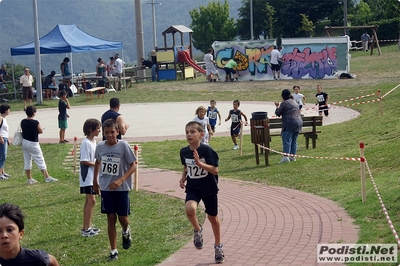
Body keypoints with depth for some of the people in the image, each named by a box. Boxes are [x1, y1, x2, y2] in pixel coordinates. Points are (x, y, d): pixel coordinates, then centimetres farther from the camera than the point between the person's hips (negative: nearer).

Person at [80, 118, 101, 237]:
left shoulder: (93, 141, 11)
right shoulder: (86, 143, -17)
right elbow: (83, 161, -20)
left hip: (93, 175, 10)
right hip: (87, 176, -10)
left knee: (89, 201, 13)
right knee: (91, 200, -10)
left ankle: (87, 227, 20)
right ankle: (86, 229, -6)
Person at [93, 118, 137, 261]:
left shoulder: (123, 145, -13)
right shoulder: (100, 146, -2)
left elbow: (133, 165, -11)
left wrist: (121, 180, -22)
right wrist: (95, 181, 21)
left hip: (121, 188, -2)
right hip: (105, 188, 2)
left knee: (122, 218, 4)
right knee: (111, 218, 4)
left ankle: (126, 232, 41)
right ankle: (113, 251, 12)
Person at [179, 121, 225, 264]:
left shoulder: (207, 150, -18)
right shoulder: (184, 151, -4)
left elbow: (215, 170, -21)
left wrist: (199, 163, -32)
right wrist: (183, 178, -2)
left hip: (209, 188, -2)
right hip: (193, 188, 2)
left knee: (212, 217, 12)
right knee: (190, 209, -28)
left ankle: (218, 246, 34)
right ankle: (197, 230, 4)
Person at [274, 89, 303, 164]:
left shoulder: (284, 103, -5)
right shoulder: (295, 103, 20)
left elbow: (278, 113, 0)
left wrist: (277, 107, 21)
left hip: (290, 124, -8)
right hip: (298, 123, 8)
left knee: (287, 140, -10)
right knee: (294, 141, 12)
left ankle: (286, 157, -19)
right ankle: (292, 156, 12)